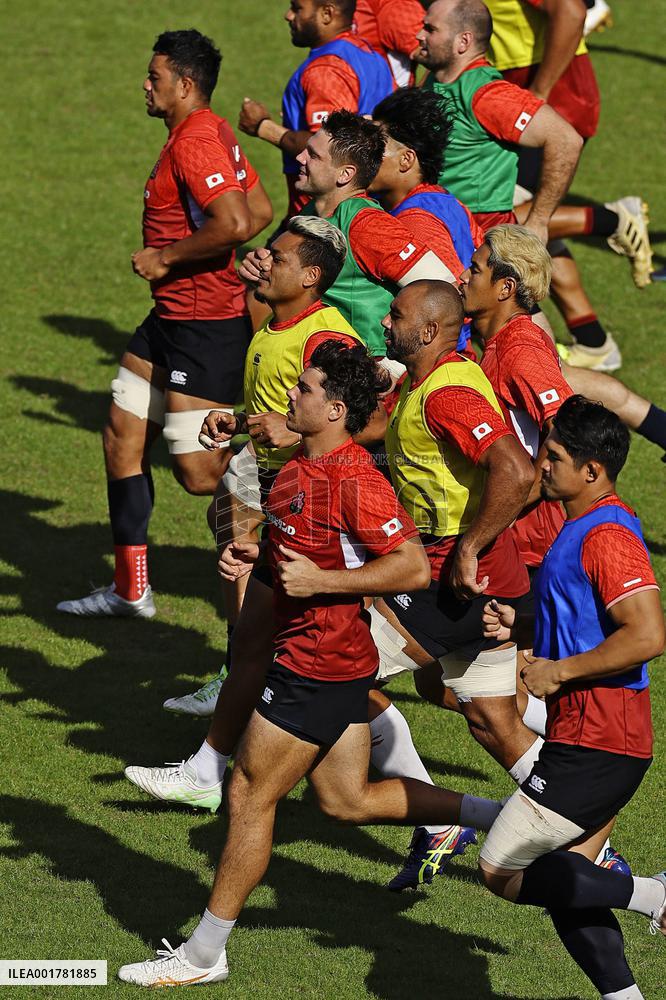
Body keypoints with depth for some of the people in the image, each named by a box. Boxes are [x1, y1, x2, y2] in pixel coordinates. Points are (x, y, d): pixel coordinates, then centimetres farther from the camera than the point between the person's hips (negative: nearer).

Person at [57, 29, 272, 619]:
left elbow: (234, 224, -31)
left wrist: (166, 258, -18)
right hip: (173, 320, 11)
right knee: (122, 438, 13)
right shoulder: (212, 133, 11)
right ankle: (130, 590, 20)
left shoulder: (194, 142, -20)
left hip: (204, 323, -11)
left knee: (198, 472, -8)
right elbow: (260, 211, 18)